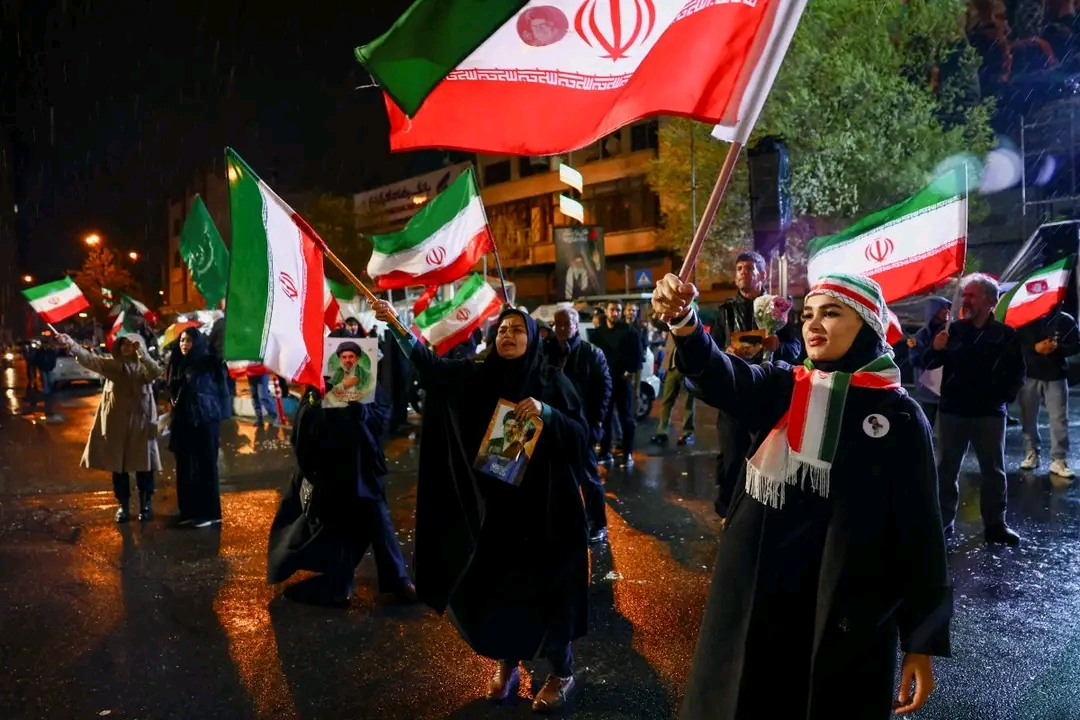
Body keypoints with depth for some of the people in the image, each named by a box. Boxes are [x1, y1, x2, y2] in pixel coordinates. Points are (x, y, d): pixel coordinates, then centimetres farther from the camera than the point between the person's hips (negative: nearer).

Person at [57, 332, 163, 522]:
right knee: (118, 464, 7)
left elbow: (156, 373, -22)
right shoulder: (111, 365, 4)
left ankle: (146, 504, 16)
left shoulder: (145, 367, 0)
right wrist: (71, 344, -25)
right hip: (116, 422, 2)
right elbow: (89, 359, -10)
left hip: (140, 422, -2)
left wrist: (142, 353, -31)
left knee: (144, 464, 3)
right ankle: (123, 505, 19)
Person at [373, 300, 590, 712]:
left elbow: (581, 433, -6)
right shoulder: (479, 378, 2)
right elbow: (432, 366, -11)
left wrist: (545, 412, -23)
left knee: (545, 587, 6)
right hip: (493, 504, 3)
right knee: (490, 587, 11)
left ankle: (562, 671, 28)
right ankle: (507, 662, 36)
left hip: (542, 505, -2)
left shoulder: (552, 382, -3)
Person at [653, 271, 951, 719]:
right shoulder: (780, 388, 3)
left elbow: (919, 532, -4)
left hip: (846, 616, -2)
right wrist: (683, 320, -38)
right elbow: (720, 377, -18)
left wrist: (922, 643, -5)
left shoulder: (899, 417, -4)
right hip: (755, 599, 3)